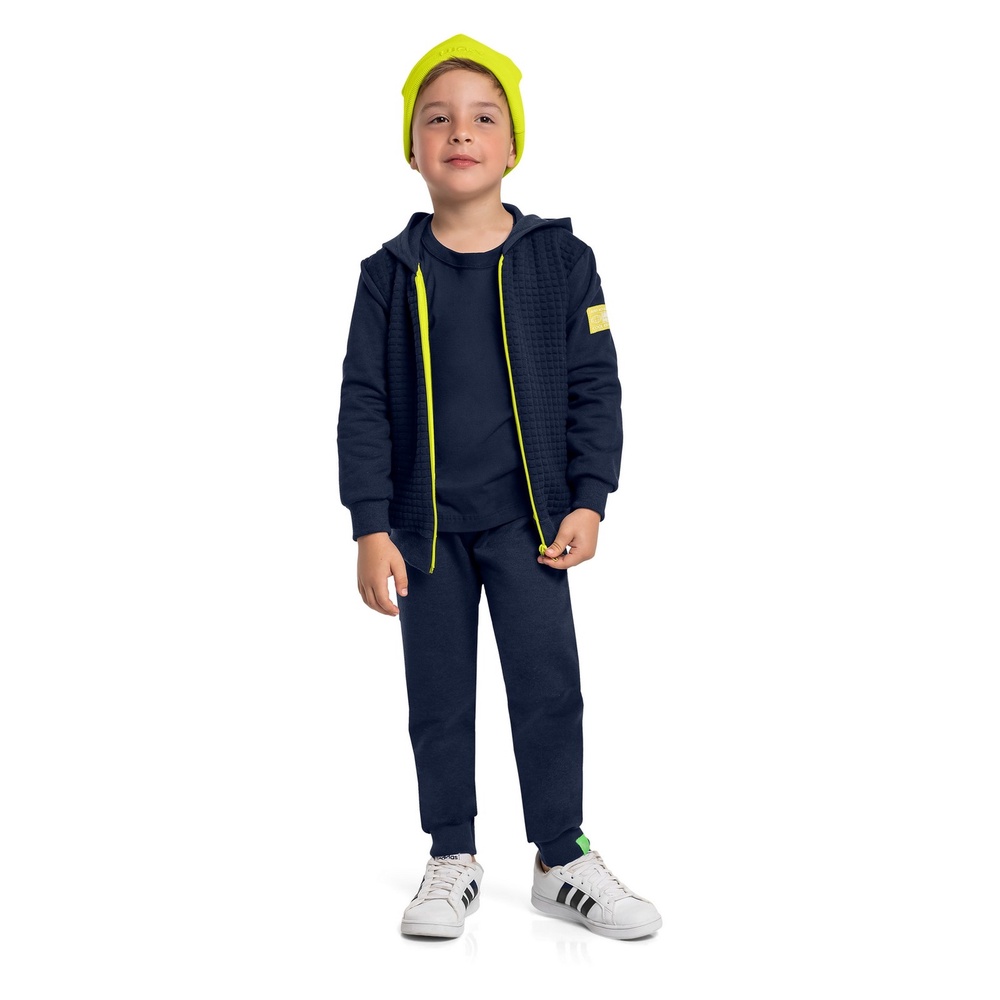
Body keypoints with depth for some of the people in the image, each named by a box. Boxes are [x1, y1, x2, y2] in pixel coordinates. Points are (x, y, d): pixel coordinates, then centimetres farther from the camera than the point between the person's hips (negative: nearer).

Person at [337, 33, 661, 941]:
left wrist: (587, 500, -6)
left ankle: (563, 858, 17)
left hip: (529, 517, -1)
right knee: (439, 699, 10)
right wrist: (370, 526, -8)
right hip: (425, 525, 1)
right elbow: (364, 404, -1)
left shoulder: (561, 260, -1)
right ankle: (453, 860, 24)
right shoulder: (391, 274, 0)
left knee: (549, 687, 1)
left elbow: (594, 386, 1)